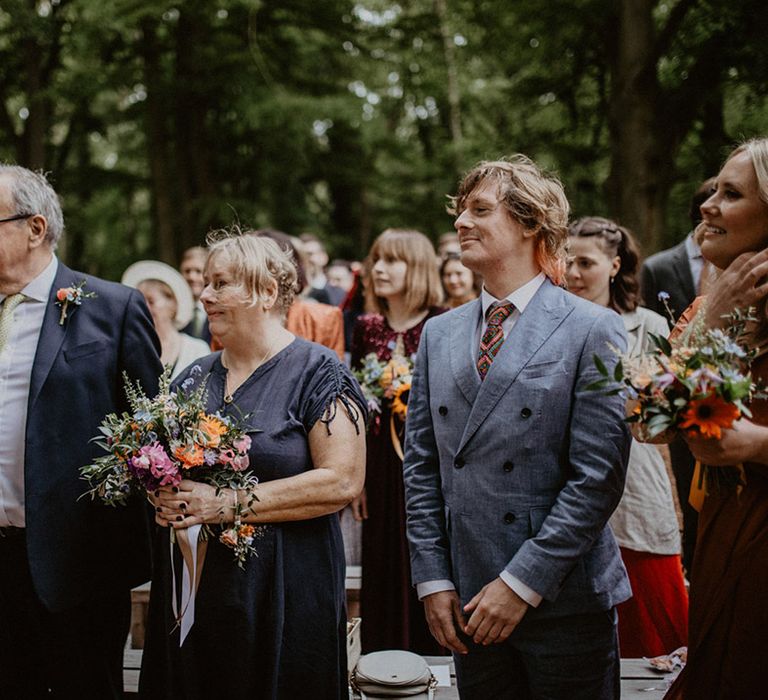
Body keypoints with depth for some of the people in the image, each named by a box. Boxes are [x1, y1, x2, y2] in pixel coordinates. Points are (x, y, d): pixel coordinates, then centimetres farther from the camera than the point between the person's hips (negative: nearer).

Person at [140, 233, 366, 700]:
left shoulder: (317, 372, -8)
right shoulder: (195, 378, 11)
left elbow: (342, 482, -17)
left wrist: (229, 503, -20)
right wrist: (164, 496, -3)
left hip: (283, 589, -5)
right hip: (191, 585, 6)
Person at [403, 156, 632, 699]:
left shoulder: (593, 330, -7)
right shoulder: (439, 334, 10)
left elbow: (598, 475, -13)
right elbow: (422, 468, 9)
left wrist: (522, 582, -15)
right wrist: (433, 580, 2)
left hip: (566, 600, -4)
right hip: (469, 602, 5)